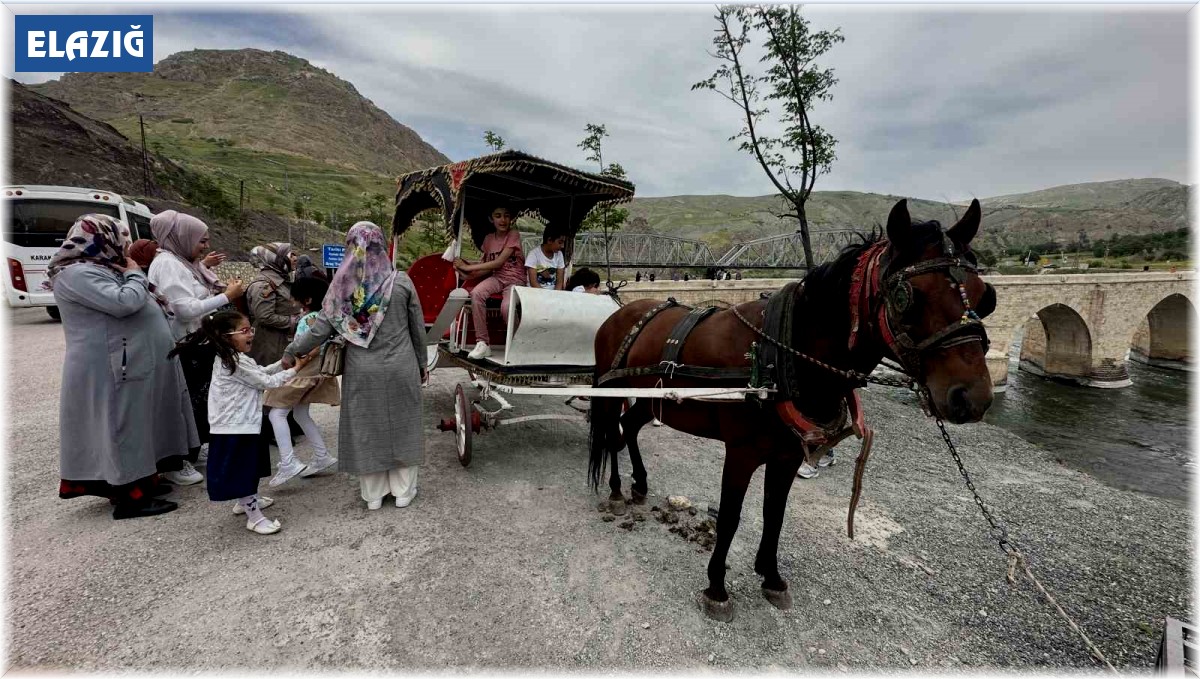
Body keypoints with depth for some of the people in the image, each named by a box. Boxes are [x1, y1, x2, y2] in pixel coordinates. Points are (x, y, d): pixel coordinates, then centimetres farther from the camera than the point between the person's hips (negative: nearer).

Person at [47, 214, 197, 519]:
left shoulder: (100, 269, 17)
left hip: (133, 361, 10)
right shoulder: (76, 274, -15)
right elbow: (124, 303, -25)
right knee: (123, 425, -4)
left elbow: (131, 304, 23)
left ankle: (134, 482, 27)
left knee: (135, 424, 16)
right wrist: (135, 274, -9)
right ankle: (129, 498, 4)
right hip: (112, 367, -10)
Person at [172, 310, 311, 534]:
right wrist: (295, 369, -8)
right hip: (236, 427, -11)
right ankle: (254, 517, 5)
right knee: (242, 470, -2)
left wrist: (284, 362, 7)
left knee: (247, 468, 26)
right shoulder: (237, 362, -22)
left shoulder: (231, 358, 10)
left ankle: (246, 501, 44)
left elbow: (261, 372, 18)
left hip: (240, 423, 11)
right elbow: (266, 382, -16)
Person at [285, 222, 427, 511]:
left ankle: (373, 494, 25)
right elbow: (417, 327, -1)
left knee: (366, 427, 13)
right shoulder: (401, 281, -7)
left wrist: (292, 351, 11)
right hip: (400, 367, -1)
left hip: (362, 370, 1)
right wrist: (421, 363, 11)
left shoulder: (343, 285, -5)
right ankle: (403, 490, 22)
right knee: (401, 424, 12)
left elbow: (322, 327, -4)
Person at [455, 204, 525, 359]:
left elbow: (499, 262, -16)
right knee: (476, 293, -28)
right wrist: (468, 274, -10)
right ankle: (483, 343, -22)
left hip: (515, 280, -4)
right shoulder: (488, 239, 10)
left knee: (506, 307, -34)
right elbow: (488, 267, 9)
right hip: (496, 277, 4)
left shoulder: (514, 235, -7)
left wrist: (468, 267, -15)